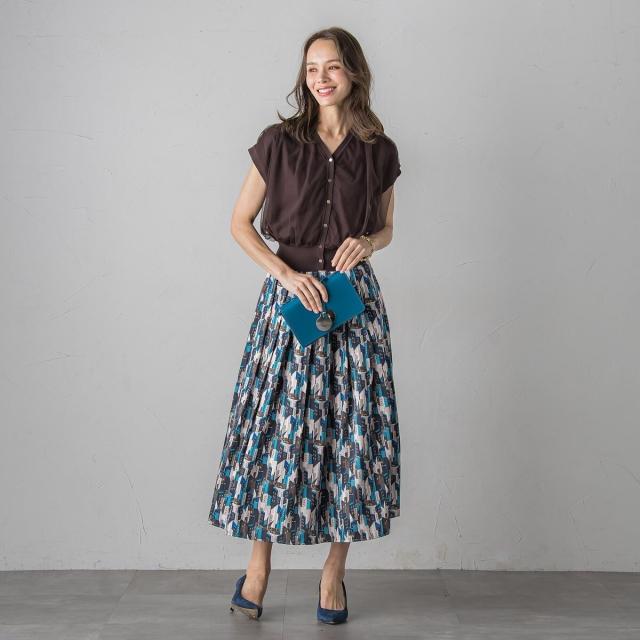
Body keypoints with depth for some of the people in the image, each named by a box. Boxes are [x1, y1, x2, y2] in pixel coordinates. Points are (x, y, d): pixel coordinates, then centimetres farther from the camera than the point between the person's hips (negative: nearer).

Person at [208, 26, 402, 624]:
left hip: (353, 297, 1)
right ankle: (259, 560, 17)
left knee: (350, 427, 1)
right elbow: (240, 223, 2)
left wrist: (366, 242, -7)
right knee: (276, 422, 0)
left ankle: (335, 568, 15)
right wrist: (286, 274, -11)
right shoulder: (279, 141, 0)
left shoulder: (378, 150, 4)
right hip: (291, 293, -1)